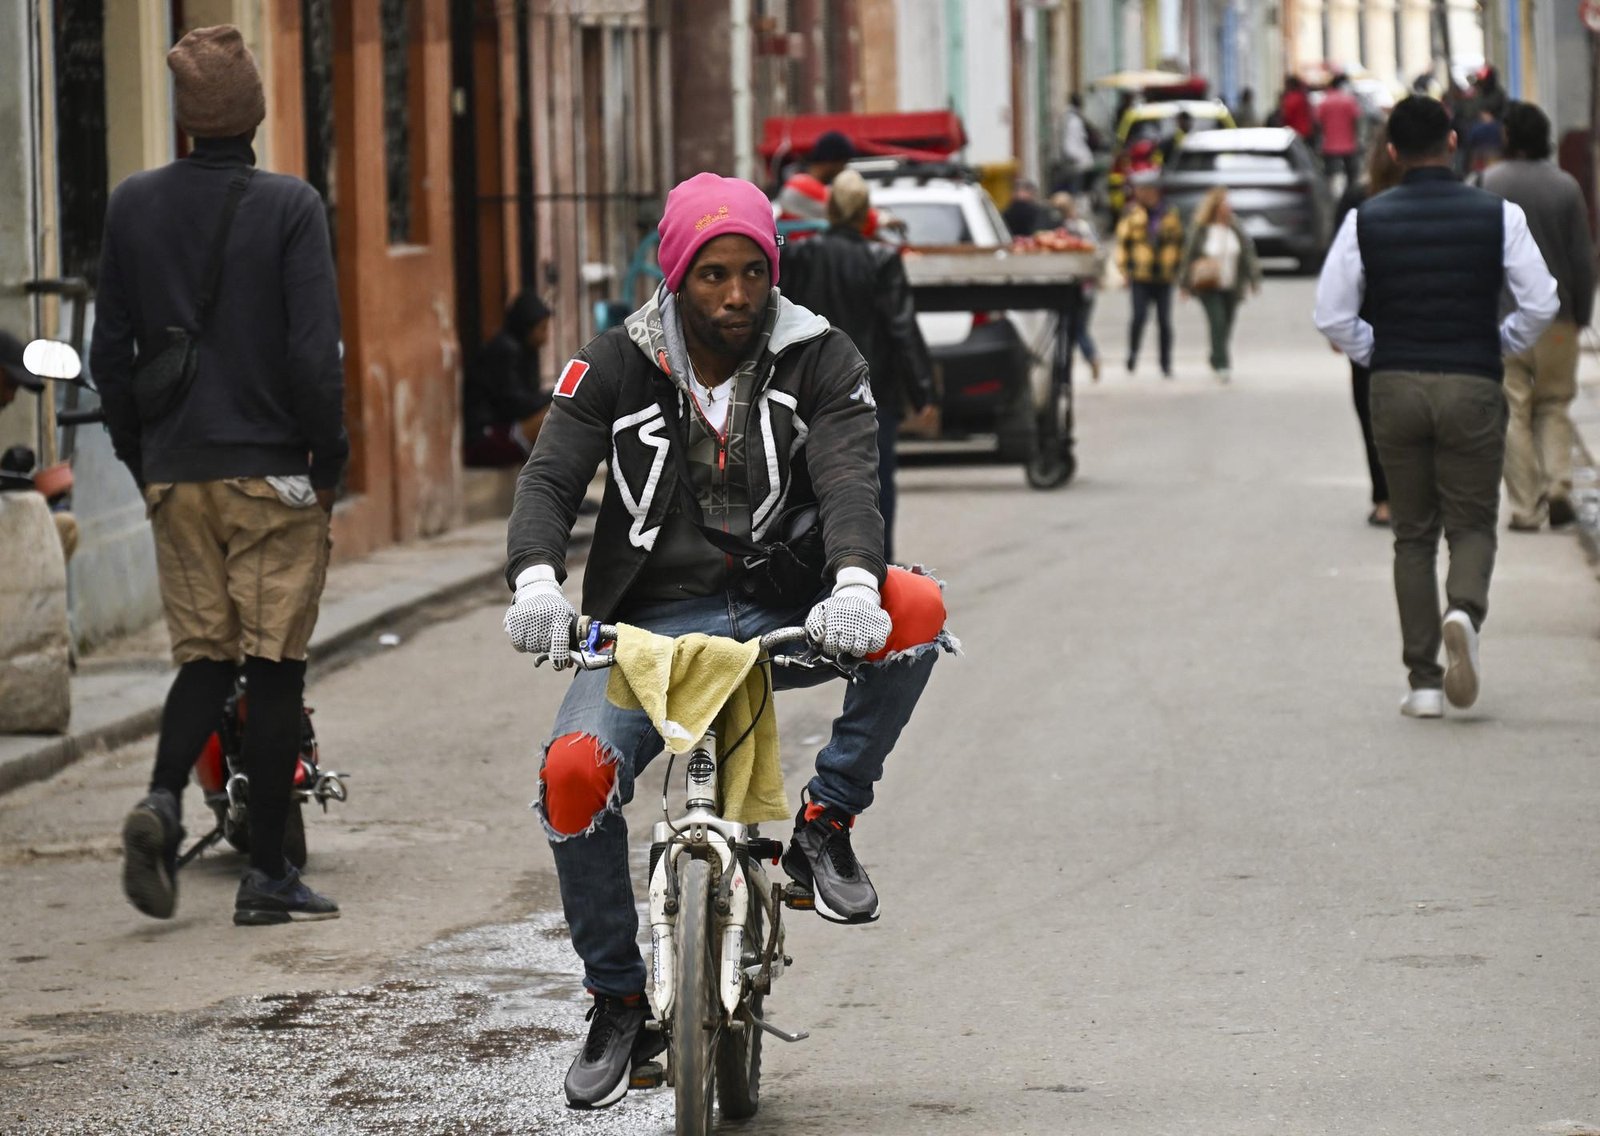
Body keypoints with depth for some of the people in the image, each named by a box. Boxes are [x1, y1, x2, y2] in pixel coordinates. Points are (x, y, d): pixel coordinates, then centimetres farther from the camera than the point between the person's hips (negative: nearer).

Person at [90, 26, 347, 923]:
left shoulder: (135, 206, 3)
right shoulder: (290, 208, -10)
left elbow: (112, 349, 6)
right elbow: (315, 352, -14)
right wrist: (330, 454, -2)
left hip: (177, 472, 4)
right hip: (274, 473, -4)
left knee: (205, 655, 14)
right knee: (276, 664, 3)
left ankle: (163, 799, -13)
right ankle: (268, 875, 5)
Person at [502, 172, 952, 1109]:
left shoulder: (820, 361, -2)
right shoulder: (617, 367, 0)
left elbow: (849, 478, -16)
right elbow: (551, 478, -9)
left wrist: (853, 581, -38)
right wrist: (537, 577, -31)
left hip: (782, 612, 0)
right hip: (653, 622, 0)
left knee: (916, 608, -30)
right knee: (574, 773, -26)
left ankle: (826, 823, -10)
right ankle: (619, 1005, -4)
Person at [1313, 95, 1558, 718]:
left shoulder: (1366, 220, -1)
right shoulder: (1498, 215, -2)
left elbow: (1332, 315, -2)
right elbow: (1540, 304, -4)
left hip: (1395, 388, 1)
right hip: (1473, 387, -1)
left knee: (1413, 534, 10)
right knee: (1472, 526, 9)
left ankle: (1424, 682, 6)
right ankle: (1464, 611, -24)